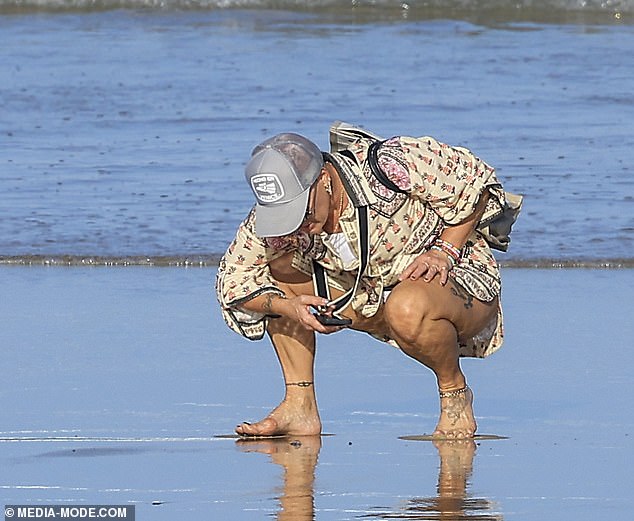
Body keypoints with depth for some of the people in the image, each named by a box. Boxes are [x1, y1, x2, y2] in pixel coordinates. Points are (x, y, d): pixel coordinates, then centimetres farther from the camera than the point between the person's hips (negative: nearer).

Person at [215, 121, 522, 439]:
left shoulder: (387, 166, -28)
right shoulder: (271, 217, -15)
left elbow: (473, 180, -15)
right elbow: (233, 282, -7)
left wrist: (444, 253, -22)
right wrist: (291, 307, -24)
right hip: (374, 298, 6)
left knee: (408, 308, -40)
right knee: (279, 268, -8)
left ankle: (455, 394, -10)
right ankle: (299, 407, -4)